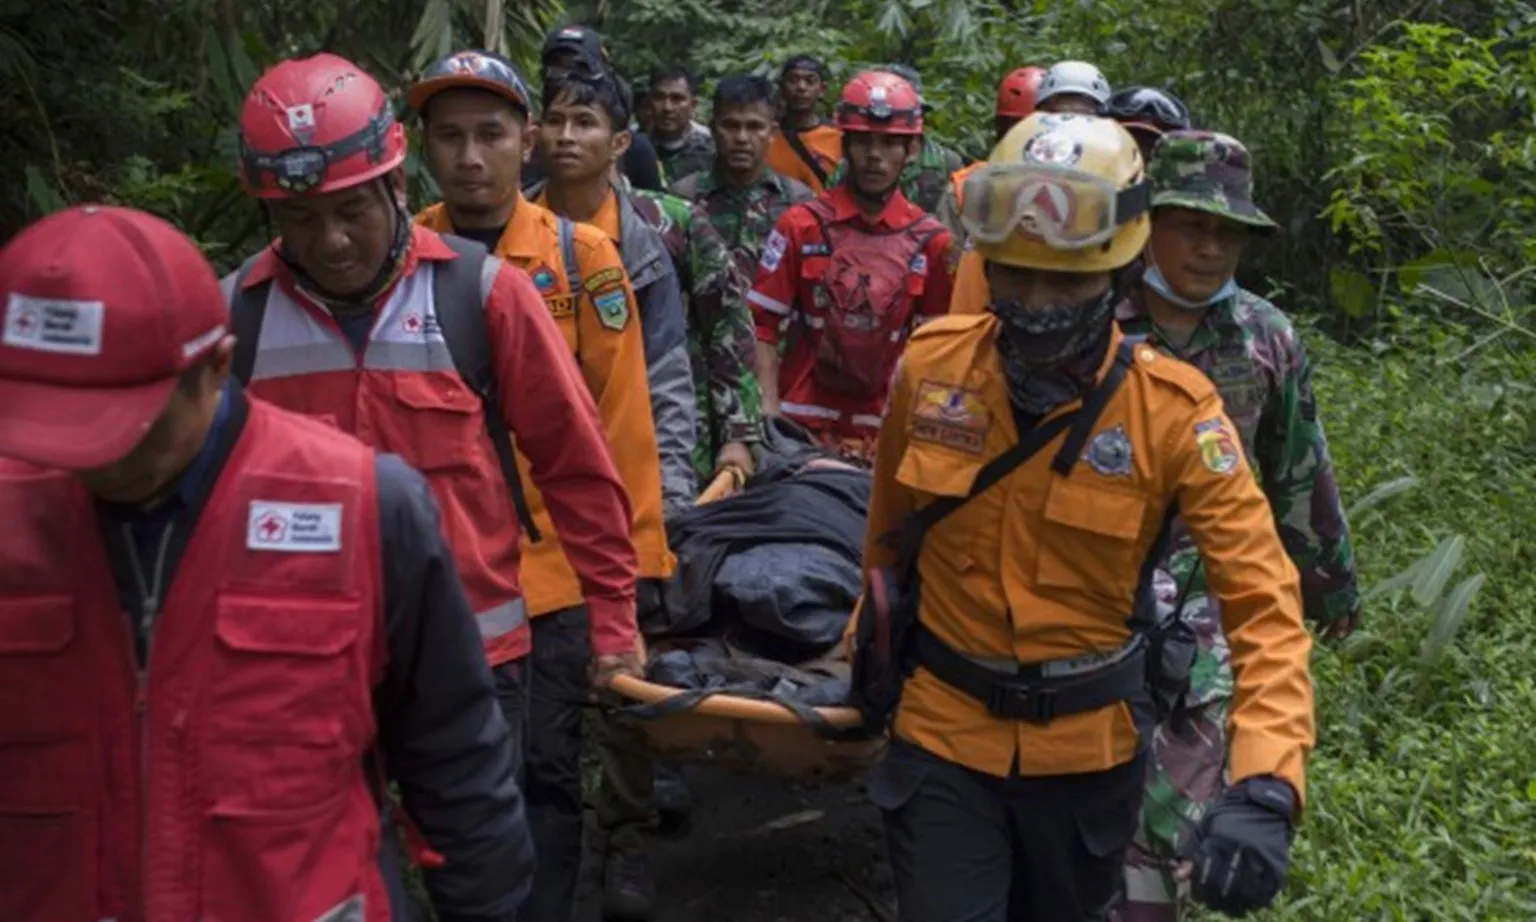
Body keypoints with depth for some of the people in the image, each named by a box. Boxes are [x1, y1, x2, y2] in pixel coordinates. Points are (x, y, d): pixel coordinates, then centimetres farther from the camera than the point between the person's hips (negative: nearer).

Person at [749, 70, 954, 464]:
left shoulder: (931, 242, 4)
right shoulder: (801, 226, 1)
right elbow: (764, 327, 0)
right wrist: (769, 416, -8)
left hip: (887, 431, 1)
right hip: (802, 427, -1)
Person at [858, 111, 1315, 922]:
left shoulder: (1172, 409, -18)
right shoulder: (930, 365, -11)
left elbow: (1263, 602, -21)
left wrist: (1265, 787, -35)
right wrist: (876, 625, 22)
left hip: (1089, 747, 0)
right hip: (943, 732, 0)